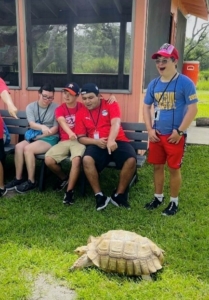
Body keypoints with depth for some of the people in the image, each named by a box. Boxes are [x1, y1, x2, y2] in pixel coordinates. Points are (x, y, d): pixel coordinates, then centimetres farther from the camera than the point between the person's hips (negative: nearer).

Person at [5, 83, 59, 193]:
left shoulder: (55, 108, -6)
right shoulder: (30, 107, 3)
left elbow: (55, 129, -7)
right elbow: (32, 124, -12)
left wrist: (40, 135, -14)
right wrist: (42, 127, -33)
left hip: (50, 139, -4)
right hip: (34, 137, 4)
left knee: (28, 148, -27)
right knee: (19, 146, -23)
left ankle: (31, 181, -16)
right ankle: (18, 178, -10)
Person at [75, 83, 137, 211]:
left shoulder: (111, 104, 2)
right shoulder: (81, 113, 9)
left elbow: (115, 123, -16)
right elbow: (81, 138, 6)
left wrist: (111, 140, -36)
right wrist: (96, 141, -15)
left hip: (117, 141, -1)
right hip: (96, 144, 1)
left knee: (131, 160, -29)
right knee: (87, 160, -32)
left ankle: (118, 195, -8)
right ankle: (99, 195, -16)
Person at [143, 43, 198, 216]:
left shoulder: (185, 82, -11)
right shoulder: (154, 84, 6)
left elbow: (193, 109, -12)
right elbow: (147, 107, 13)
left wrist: (179, 131, -15)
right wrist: (149, 129, 2)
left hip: (175, 135, -5)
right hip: (156, 135, 5)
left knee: (174, 169, 5)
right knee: (157, 167, 14)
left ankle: (174, 202, 21)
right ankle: (158, 197, 31)